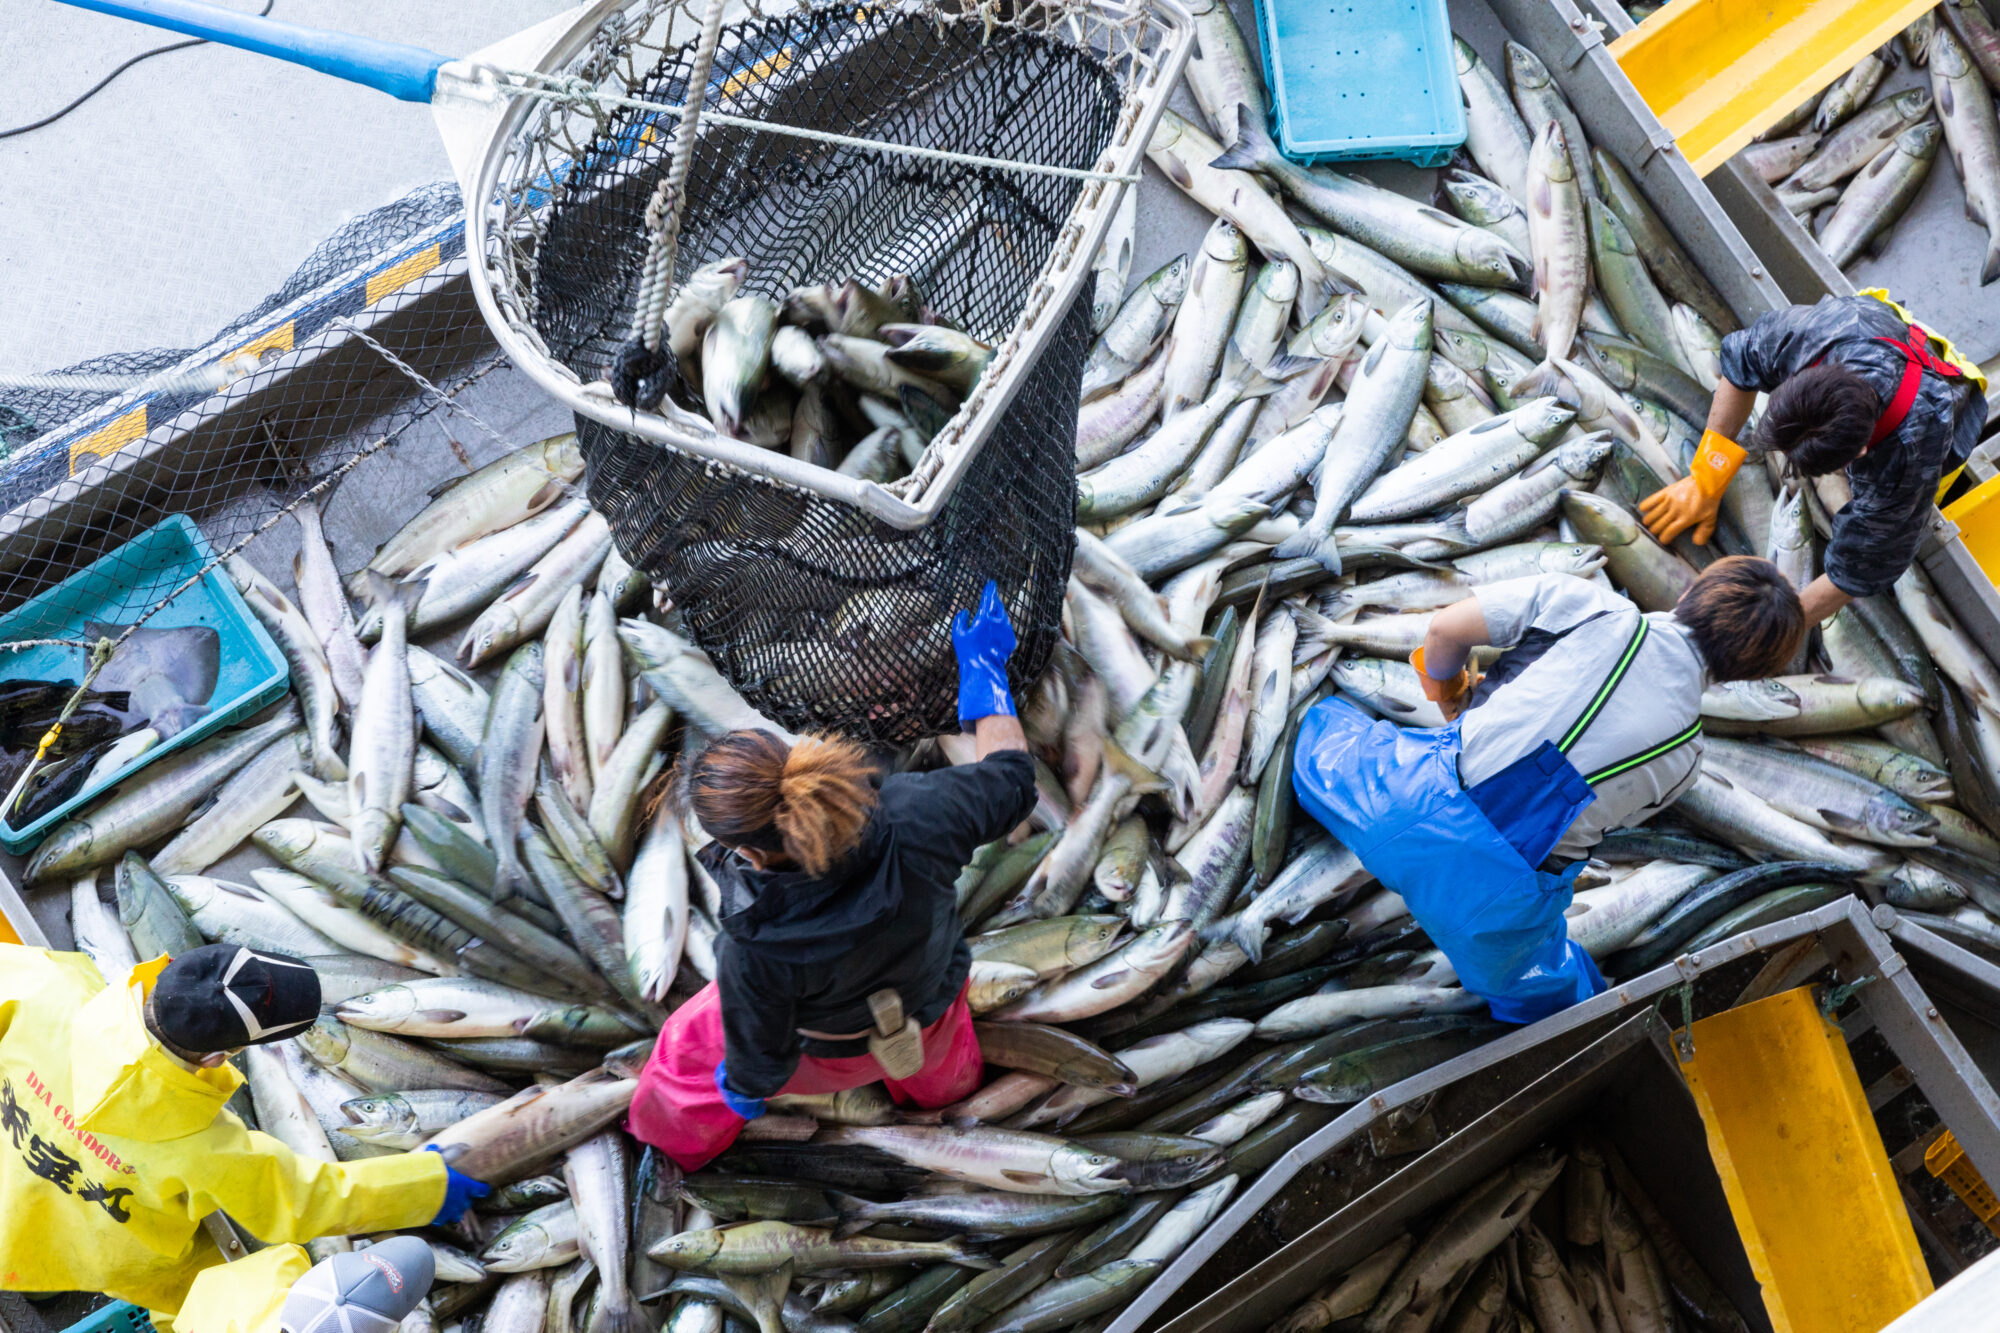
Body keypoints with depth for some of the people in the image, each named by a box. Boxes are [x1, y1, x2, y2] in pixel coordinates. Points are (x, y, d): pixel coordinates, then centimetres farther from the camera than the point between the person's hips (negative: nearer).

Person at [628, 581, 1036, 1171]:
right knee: (933, 1073, 41)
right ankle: (945, 1089, 77)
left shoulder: (756, 955, -46)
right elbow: (1012, 777, -20)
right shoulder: (913, 819, -42)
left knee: (691, 1047, 31)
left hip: (831, 1051, -2)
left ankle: (673, 1143, 62)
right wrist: (984, 670, -6)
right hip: (930, 1007, 3)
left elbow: (759, 1057, -25)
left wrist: (742, 1095, 0)